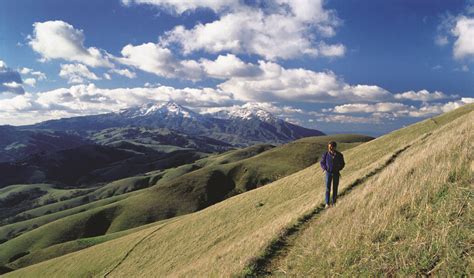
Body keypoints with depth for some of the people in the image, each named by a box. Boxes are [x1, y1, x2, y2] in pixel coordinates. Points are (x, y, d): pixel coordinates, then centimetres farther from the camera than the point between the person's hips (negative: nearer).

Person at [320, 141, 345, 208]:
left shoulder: (339, 155, -8)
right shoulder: (325, 154, -8)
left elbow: (342, 164, 6)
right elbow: (322, 162, 5)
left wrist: (338, 169, -7)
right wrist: (325, 169, -10)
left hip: (336, 173, 1)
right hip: (328, 173, -1)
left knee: (335, 188, 7)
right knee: (328, 188, -7)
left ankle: (333, 202, 19)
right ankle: (327, 203, -4)